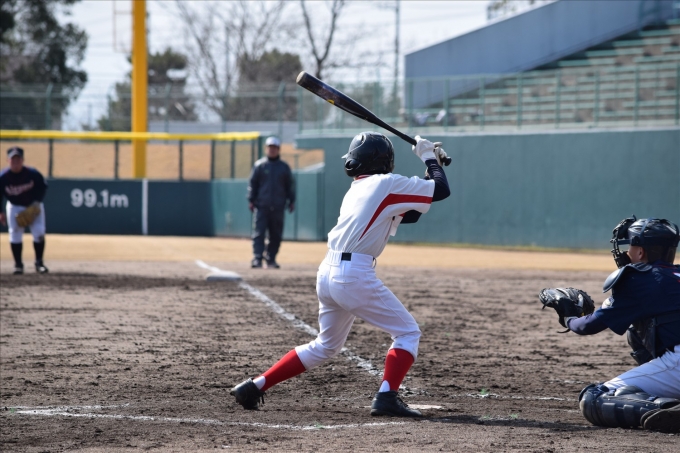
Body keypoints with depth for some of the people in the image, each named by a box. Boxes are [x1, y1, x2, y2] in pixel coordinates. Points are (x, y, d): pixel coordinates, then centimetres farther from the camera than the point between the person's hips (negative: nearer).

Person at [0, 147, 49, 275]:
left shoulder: (32, 174, -24)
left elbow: (42, 187, -8)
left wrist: (37, 202, -19)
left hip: (34, 205, 0)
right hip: (15, 206, 0)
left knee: (39, 233, -10)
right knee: (15, 235, -9)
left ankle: (39, 263, 4)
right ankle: (18, 264, 5)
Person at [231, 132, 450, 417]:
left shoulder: (357, 189, 20)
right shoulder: (387, 183, -4)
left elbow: (409, 215, 25)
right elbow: (441, 190, -2)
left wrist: (431, 163, 23)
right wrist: (429, 158, 15)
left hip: (327, 273, 8)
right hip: (355, 276, -8)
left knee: (326, 345, 24)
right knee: (408, 332, 4)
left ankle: (255, 386, 20)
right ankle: (386, 398, -12)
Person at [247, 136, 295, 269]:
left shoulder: (284, 167, 10)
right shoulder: (259, 165, 5)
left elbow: (290, 185, 15)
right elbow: (252, 183, 5)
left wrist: (291, 201, 8)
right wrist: (251, 200, -2)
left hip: (278, 207, 2)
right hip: (262, 206, -2)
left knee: (276, 235, 5)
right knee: (259, 233, -10)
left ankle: (271, 258, 15)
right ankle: (257, 258, -13)